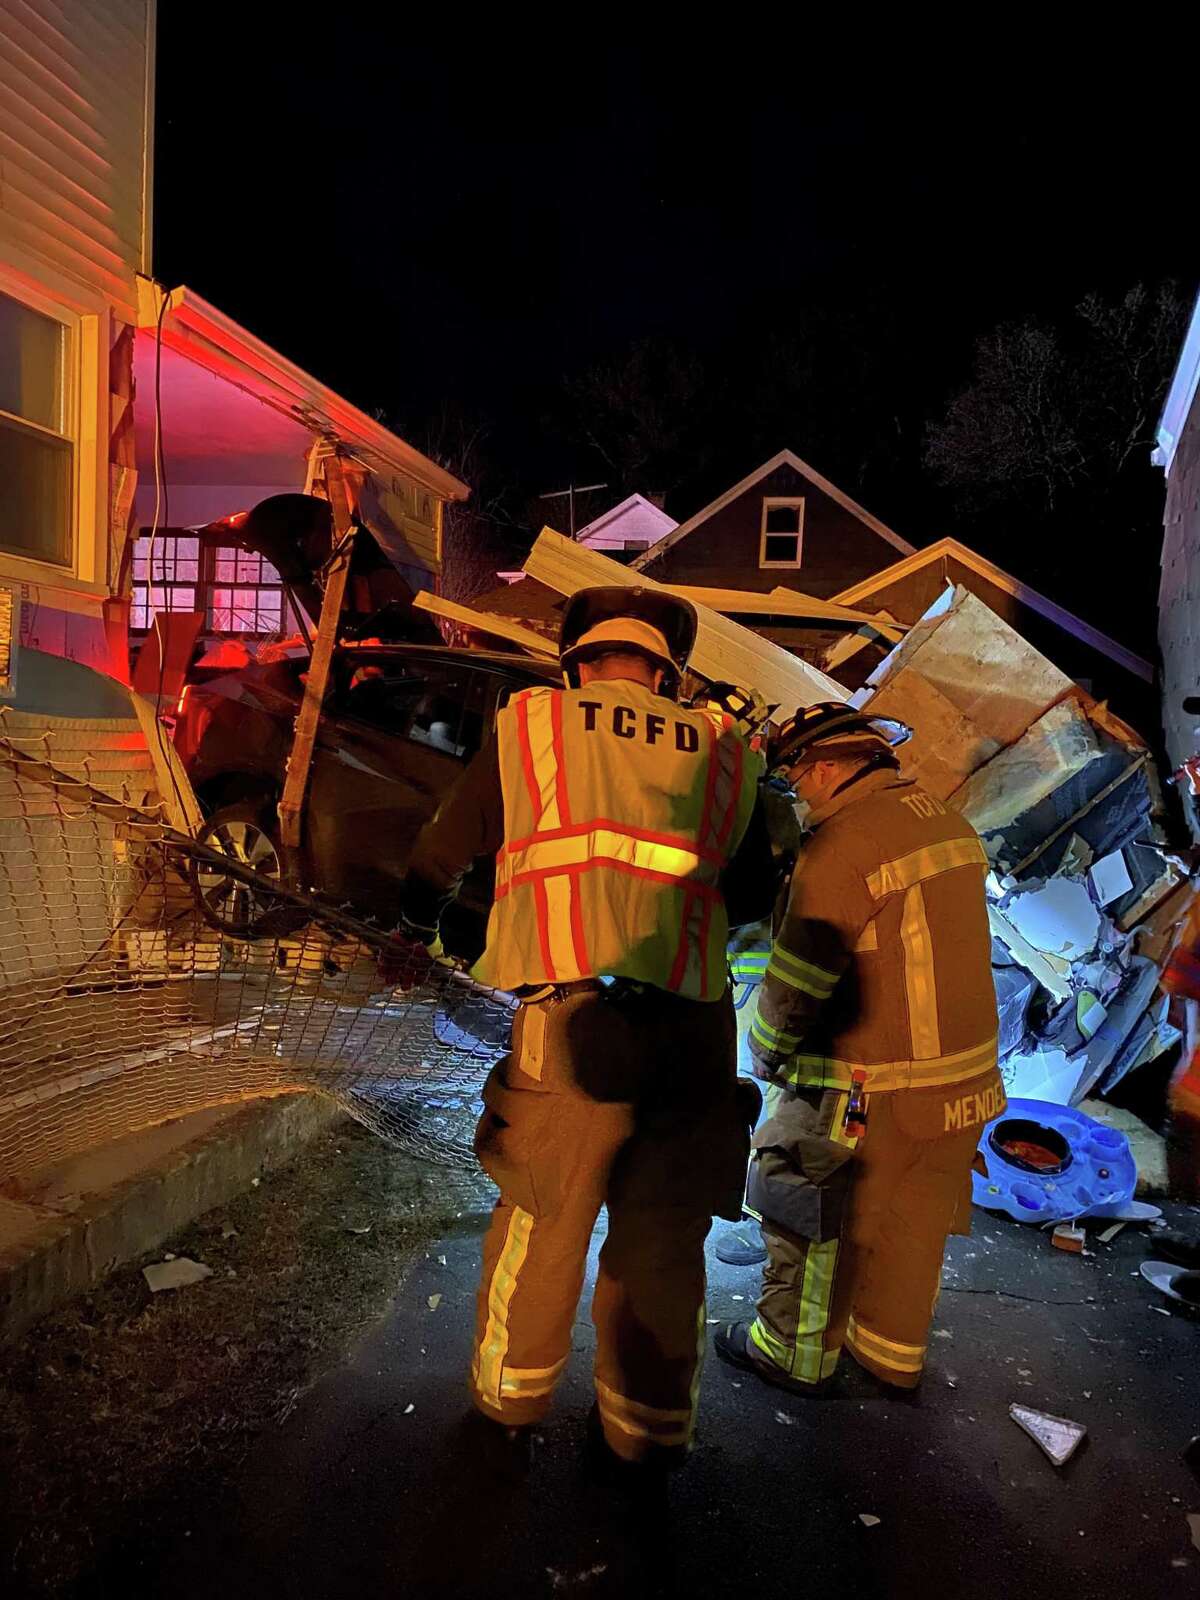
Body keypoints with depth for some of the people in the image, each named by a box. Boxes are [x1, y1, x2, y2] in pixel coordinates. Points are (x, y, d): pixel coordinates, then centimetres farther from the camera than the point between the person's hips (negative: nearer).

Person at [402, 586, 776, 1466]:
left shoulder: (528, 726, 8)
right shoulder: (721, 753, 11)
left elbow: (439, 858, 16)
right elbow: (754, 898, 19)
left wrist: (419, 925, 36)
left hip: (573, 1023, -1)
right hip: (694, 1031, 2)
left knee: (542, 1221, 17)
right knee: (662, 1241, 16)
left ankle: (513, 1386, 38)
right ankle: (650, 1421, 33)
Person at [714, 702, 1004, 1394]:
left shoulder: (842, 845, -21)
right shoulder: (953, 825, 4)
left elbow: (795, 981, -17)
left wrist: (768, 1054, 0)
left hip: (868, 1098, -8)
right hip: (967, 1078, 8)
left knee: (811, 1220, 13)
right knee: (915, 1225, 23)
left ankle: (795, 1353, 31)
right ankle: (896, 1353, 42)